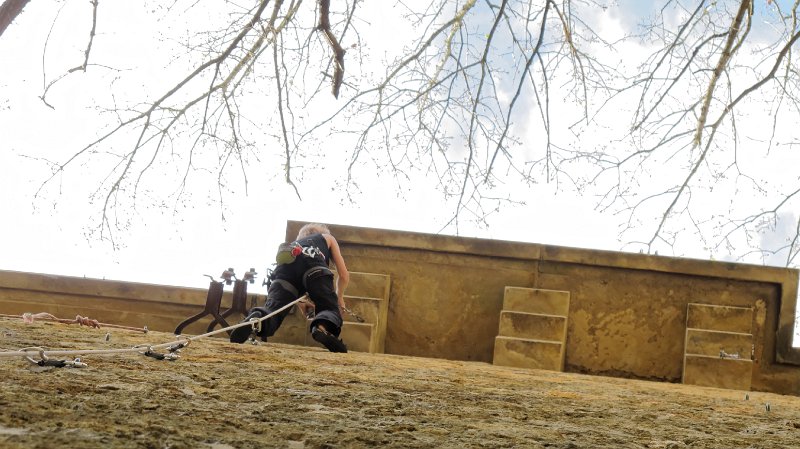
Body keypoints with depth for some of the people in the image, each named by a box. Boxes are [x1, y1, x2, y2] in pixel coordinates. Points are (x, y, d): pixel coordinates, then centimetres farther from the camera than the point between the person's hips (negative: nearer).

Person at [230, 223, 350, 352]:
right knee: (330, 308, 4)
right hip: (314, 268, -3)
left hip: (285, 266, 3)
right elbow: (344, 275, 36)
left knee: (273, 309, -8)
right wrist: (339, 297, 54)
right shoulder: (328, 238, 40)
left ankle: (256, 319, -46)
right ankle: (322, 327, -34)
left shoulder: (295, 243, 48)